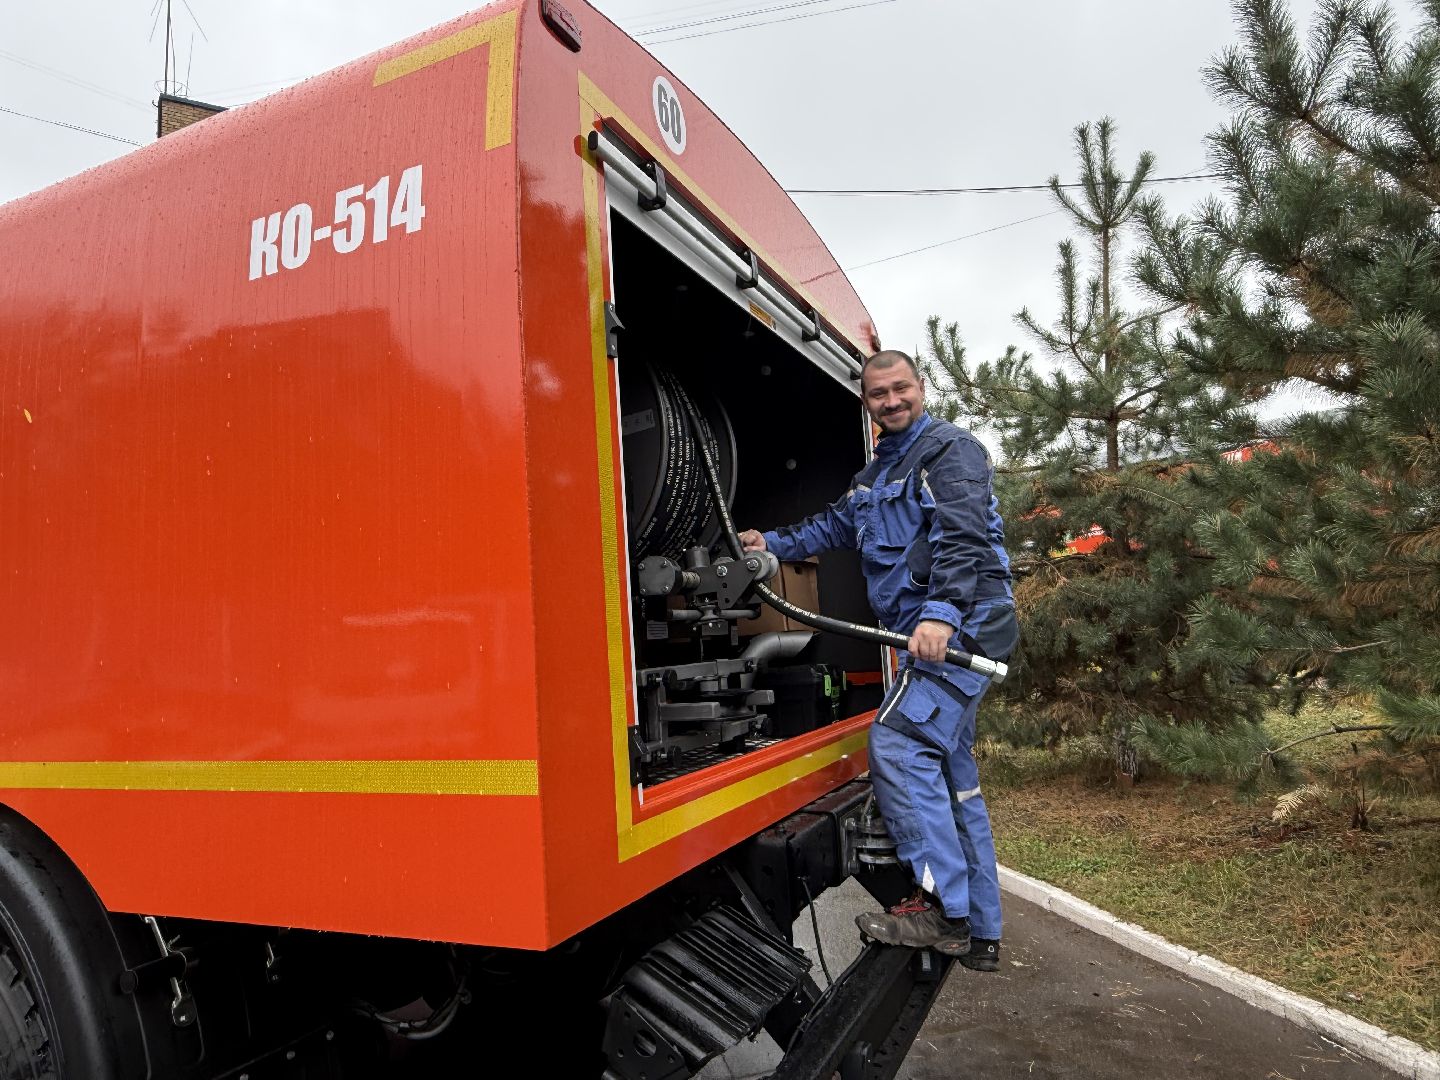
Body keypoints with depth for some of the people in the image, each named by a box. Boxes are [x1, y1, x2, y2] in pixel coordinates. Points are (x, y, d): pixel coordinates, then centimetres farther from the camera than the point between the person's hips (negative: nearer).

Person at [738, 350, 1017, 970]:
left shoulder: (950, 450, -6)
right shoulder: (879, 472, 22)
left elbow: (963, 536, -20)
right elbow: (836, 525, 26)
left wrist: (942, 611, -32)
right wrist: (774, 544, 15)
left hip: (959, 625, -10)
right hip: (934, 634, 10)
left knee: (898, 744, -17)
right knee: (951, 772, 11)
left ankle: (943, 907, -11)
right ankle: (978, 933, 20)